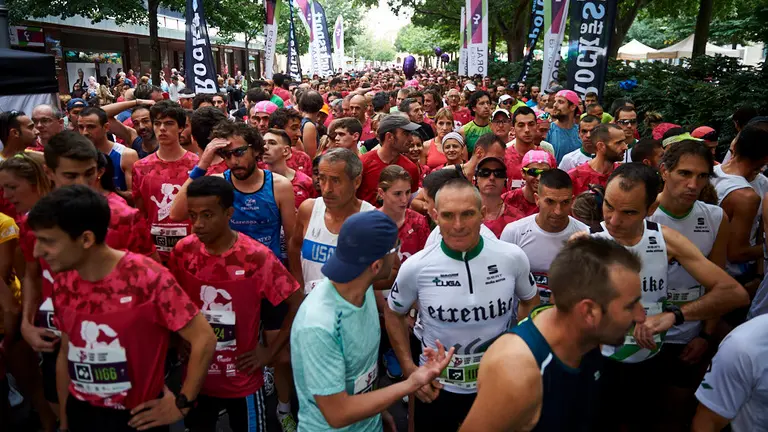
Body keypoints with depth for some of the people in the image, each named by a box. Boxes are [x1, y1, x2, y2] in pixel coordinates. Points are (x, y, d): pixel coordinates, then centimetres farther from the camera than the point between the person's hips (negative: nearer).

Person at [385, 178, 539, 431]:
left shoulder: (513, 258, -13)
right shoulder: (415, 267, -17)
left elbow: (530, 301, 6)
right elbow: (394, 314, 0)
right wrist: (409, 369, -5)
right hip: (436, 387, -1)